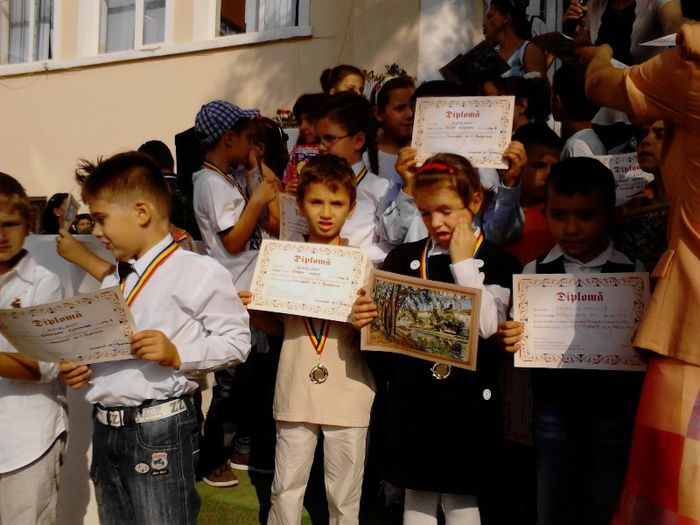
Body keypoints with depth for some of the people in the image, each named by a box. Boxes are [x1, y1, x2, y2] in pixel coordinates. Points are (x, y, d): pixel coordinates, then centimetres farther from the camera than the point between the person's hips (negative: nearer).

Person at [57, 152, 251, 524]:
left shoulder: (197, 272, -9)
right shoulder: (111, 284, 17)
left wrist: (177, 355, -22)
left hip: (160, 429, -7)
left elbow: (236, 340, -11)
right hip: (104, 429, 8)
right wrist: (78, 369, 5)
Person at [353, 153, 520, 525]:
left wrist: (464, 263, -12)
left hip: (468, 396, -3)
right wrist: (364, 319, -15)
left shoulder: (497, 263, -3)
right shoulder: (403, 258, 6)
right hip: (412, 394, 3)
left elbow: (487, 326, -17)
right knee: (417, 495, 14)